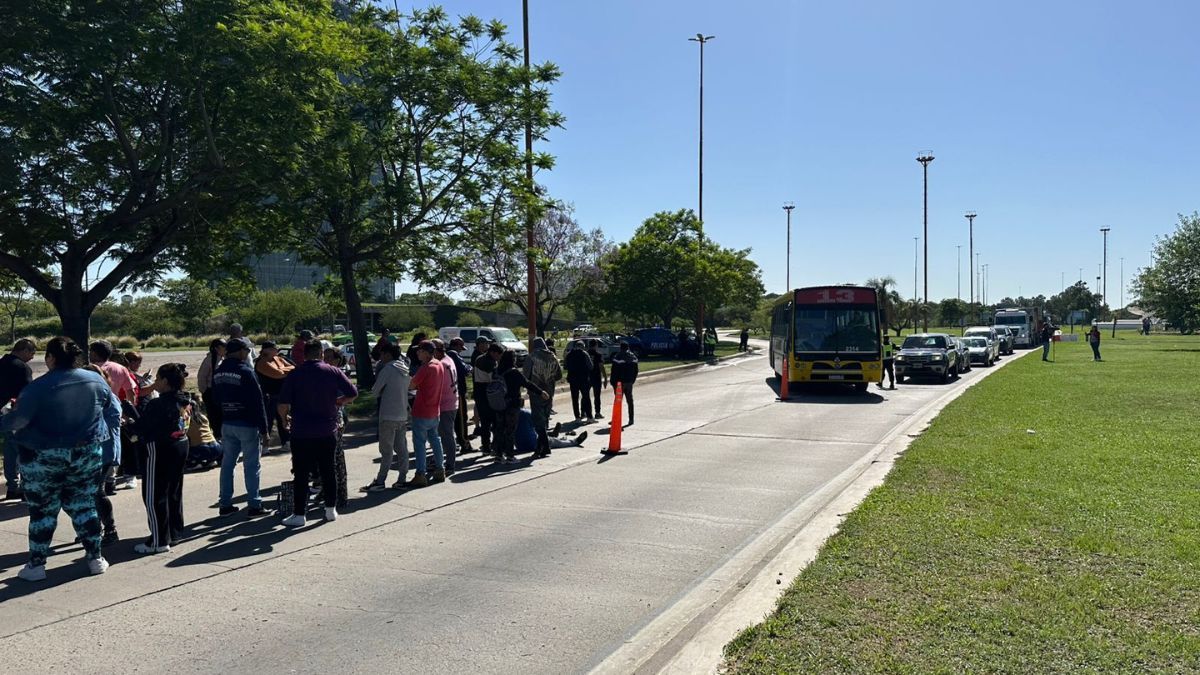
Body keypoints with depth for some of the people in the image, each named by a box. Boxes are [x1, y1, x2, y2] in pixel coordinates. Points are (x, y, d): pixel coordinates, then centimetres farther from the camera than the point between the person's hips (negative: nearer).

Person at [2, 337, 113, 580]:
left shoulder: (38, 387, -15)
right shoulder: (95, 380, -1)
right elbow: (113, 406, 12)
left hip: (45, 459, -3)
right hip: (87, 455, 4)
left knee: (43, 511, 8)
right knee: (84, 506, 13)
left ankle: (36, 565, 14)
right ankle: (95, 558, 16)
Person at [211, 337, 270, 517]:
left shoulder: (218, 373, 8)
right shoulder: (245, 372, -15)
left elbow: (215, 401, 14)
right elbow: (257, 402, -15)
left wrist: (218, 427, 21)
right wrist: (264, 429, -11)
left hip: (226, 424, 7)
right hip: (247, 424, -7)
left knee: (227, 464, 12)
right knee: (252, 465, 0)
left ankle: (225, 504, 16)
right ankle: (254, 505, 3)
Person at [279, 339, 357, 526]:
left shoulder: (295, 374, -6)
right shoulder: (333, 372, -2)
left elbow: (283, 405, -10)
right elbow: (353, 393, -2)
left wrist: (286, 418, 10)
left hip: (301, 432, -2)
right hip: (328, 431, 2)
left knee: (301, 474, 3)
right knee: (328, 471, 13)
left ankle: (299, 514, 6)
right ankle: (331, 509, 20)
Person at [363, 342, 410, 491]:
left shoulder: (387, 369, -12)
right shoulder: (405, 370, 10)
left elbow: (375, 391, -8)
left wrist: (379, 394, 12)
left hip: (389, 416, -7)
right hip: (403, 415, 7)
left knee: (387, 451, -2)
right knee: (402, 448, 9)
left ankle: (380, 481, 4)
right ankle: (402, 480, 10)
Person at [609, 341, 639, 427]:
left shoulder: (617, 357, -12)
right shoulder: (633, 357, 7)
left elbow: (614, 371, -12)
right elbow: (635, 371, 12)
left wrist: (612, 381, -4)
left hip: (620, 382, -5)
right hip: (629, 382, 5)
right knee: (629, 400, 10)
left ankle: (617, 419, 0)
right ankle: (631, 420, 10)